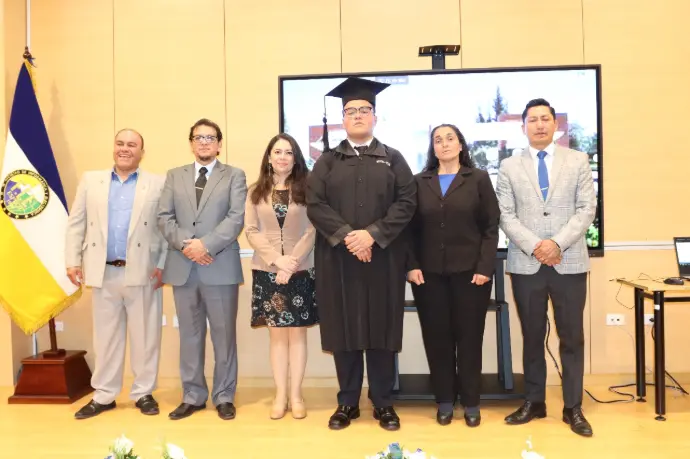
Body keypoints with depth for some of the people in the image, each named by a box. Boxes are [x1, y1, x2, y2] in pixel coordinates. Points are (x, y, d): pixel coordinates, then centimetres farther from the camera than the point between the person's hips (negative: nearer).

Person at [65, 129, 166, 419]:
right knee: (106, 336, 11)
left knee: (145, 336, 5)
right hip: (103, 273, 2)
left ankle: (144, 393, 19)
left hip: (142, 273, -2)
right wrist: (73, 261, 2)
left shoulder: (158, 184, 3)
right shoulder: (91, 180, 11)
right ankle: (104, 395, 22)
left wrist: (163, 265, -8)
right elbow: (76, 223, 10)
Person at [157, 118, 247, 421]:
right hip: (182, 267, 3)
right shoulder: (174, 176, 15)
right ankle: (192, 396, 21)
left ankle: (224, 397, 16)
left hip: (221, 267, -3)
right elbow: (164, 217, 6)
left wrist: (206, 244, -17)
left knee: (224, 335, 4)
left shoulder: (234, 176, 6)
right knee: (189, 335, 10)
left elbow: (236, 218, -7)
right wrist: (185, 244, -11)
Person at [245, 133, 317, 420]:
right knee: (277, 334, 7)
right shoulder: (256, 192, 7)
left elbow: (312, 230, -3)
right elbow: (251, 232, 0)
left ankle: (296, 396, 12)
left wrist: (292, 262, -14)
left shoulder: (306, 190, 3)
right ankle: (280, 396, 14)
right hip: (267, 271, 1)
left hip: (301, 271, -1)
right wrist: (277, 259, -12)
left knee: (297, 333, 4)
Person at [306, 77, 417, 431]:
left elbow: (407, 202, -4)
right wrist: (346, 235, -16)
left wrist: (373, 234, -16)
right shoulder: (327, 161, 9)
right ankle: (347, 402, 18)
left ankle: (383, 403, 17)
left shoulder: (393, 159, 7)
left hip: (383, 258, 0)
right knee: (344, 329, 5)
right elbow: (314, 204, -3)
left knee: (381, 329, 4)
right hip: (337, 258, 1)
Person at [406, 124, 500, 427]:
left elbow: (491, 227, 0)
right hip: (429, 273, 2)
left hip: (469, 271, -1)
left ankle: (471, 402, 17)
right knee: (436, 337, 5)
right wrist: (412, 265, -5)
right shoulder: (420, 182, 9)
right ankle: (444, 400, 18)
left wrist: (485, 267, -9)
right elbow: (411, 228, 6)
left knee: (469, 337, 5)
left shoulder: (479, 179, 4)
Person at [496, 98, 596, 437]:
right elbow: (505, 215, 0)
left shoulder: (578, 161, 8)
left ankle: (573, 408, 17)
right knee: (532, 337, 9)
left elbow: (587, 209, 0)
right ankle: (534, 402, 21)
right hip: (526, 264, 0)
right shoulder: (509, 167, 7)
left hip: (569, 263, 0)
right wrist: (534, 246, -13)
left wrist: (558, 243, -13)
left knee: (572, 337, 5)